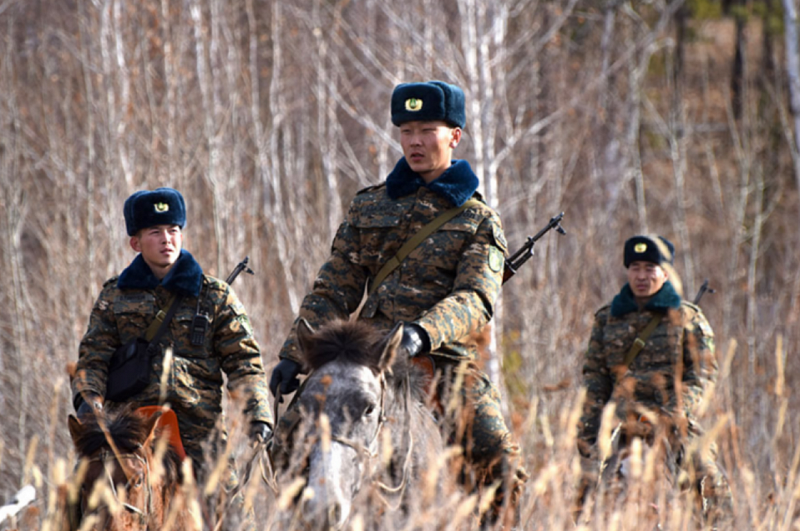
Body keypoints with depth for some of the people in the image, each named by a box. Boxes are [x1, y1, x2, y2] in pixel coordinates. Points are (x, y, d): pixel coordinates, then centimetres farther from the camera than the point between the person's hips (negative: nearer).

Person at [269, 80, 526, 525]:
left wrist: (423, 333, -27)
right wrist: (294, 354, 3)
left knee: (496, 456, -23)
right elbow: (334, 292, 16)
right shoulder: (370, 208, 16)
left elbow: (477, 298, -8)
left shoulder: (478, 221, 8)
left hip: (447, 357, -2)